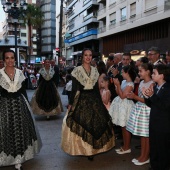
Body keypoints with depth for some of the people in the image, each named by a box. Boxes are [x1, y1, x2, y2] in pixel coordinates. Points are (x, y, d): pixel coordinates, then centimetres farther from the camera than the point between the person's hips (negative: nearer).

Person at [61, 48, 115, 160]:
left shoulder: (95, 70, 7)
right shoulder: (77, 70, -5)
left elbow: (97, 88, 11)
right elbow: (74, 89, -5)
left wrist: (100, 102, 11)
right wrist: (71, 103, -8)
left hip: (94, 99, 4)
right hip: (81, 100, -4)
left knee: (96, 124, 6)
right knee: (81, 124, 1)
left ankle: (92, 149, 19)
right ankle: (82, 149, 17)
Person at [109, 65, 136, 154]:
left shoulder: (130, 84, -18)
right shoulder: (124, 81, 8)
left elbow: (122, 96, -21)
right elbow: (118, 93, 11)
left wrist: (118, 84, -20)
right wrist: (116, 84, 2)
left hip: (125, 106, -9)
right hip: (121, 105, 9)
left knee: (125, 127, 1)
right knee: (123, 127, 15)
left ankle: (127, 148, 14)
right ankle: (124, 146, 26)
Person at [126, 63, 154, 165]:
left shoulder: (151, 84, -14)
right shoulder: (141, 82, 11)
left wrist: (135, 97, -22)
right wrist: (133, 96, -4)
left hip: (146, 111, -8)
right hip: (139, 108, 8)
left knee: (146, 135, 3)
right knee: (141, 135, 14)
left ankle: (146, 157, 16)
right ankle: (142, 155, 26)